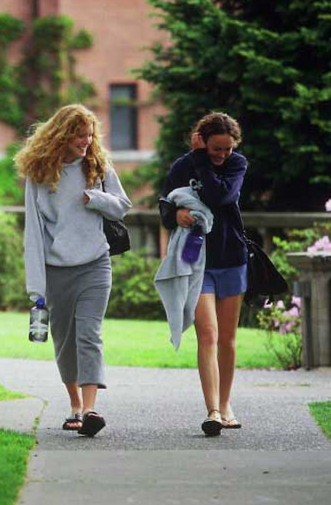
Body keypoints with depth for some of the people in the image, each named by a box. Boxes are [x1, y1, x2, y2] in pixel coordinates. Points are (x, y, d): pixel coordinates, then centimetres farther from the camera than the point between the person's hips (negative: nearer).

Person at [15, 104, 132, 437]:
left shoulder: (98, 166, 5)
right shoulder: (38, 172, 0)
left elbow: (122, 206, 13)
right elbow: (33, 228, -2)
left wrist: (96, 198, -10)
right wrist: (35, 284, -8)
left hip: (94, 265, 0)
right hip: (56, 269, 0)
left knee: (89, 335, -14)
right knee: (63, 340, 9)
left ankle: (89, 409, -24)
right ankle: (75, 404, 28)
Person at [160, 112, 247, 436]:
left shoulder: (237, 164, -1)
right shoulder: (182, 168, -2)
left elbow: (219, 196, -19)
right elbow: (165, 212, 1)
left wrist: (201, 160, -14)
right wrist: (176, 214, -22)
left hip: (231, 262, 2)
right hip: (196, 263, -2)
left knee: (227, 339, 8)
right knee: (207, 335, -15)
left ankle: (225, 404, 23)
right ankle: (213, 412, -21)